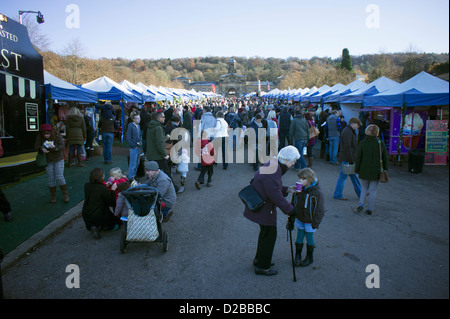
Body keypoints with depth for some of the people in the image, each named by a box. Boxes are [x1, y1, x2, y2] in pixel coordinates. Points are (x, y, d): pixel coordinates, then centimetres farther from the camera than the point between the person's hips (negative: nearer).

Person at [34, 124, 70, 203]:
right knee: (51, 179, 3)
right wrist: (42, 149, -27)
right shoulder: (40, 138, -8)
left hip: (58, 159, -2)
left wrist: (55, 147, -39)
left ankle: (65, 194, 8)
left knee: (59, 177, -7)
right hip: (48, 161, 2)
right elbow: (36, 147, -5)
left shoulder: (57, 136, -13)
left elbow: (62, 146, -19)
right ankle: (53, 196, 18)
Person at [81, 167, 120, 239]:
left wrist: (106, 185, 9)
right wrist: (113, 190, -11)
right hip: (99, 216, -5)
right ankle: (100, 227, -2)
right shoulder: (104, 188, -23)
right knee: (116, 222, 22)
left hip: (86, 216, 5)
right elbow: (111, 204, -14)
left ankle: (91, 226, 4)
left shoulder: (87, 186, -6)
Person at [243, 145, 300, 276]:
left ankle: (259, 259, 40)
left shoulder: (274, 165, 5)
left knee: (266, 231, 23)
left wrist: (287, 189, 3)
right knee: (269, 234, 4)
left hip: (260, 205, 10)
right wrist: (290, 210, -18)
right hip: (263, 208, -10)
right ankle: (262, 267, 19)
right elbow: (276, 195, -27)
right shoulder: (273, 172, -27)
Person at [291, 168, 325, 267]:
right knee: (299, 237, 11)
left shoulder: (317, 192, -20)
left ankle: (309, 258, 28)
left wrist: (315, 223, -13)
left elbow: (320, 210, -14)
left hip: (309, 221, -4)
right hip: (300, 219, 4)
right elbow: (294, 203, 9)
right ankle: (297, 256, 27)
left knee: (309, 237, 10)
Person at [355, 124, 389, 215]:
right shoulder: (381, 143, -6)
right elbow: (385, 158, 2)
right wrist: (385, 170, 12)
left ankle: (361, 204, 4)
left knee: (364, 188, 18)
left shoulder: (362, 143, -9)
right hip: (376, 171, 0)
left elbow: (358, 158, -6)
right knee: (373, 190, 10)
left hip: (364, 170, 0)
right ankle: (370, 209, 13)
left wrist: (357, 169, 5)